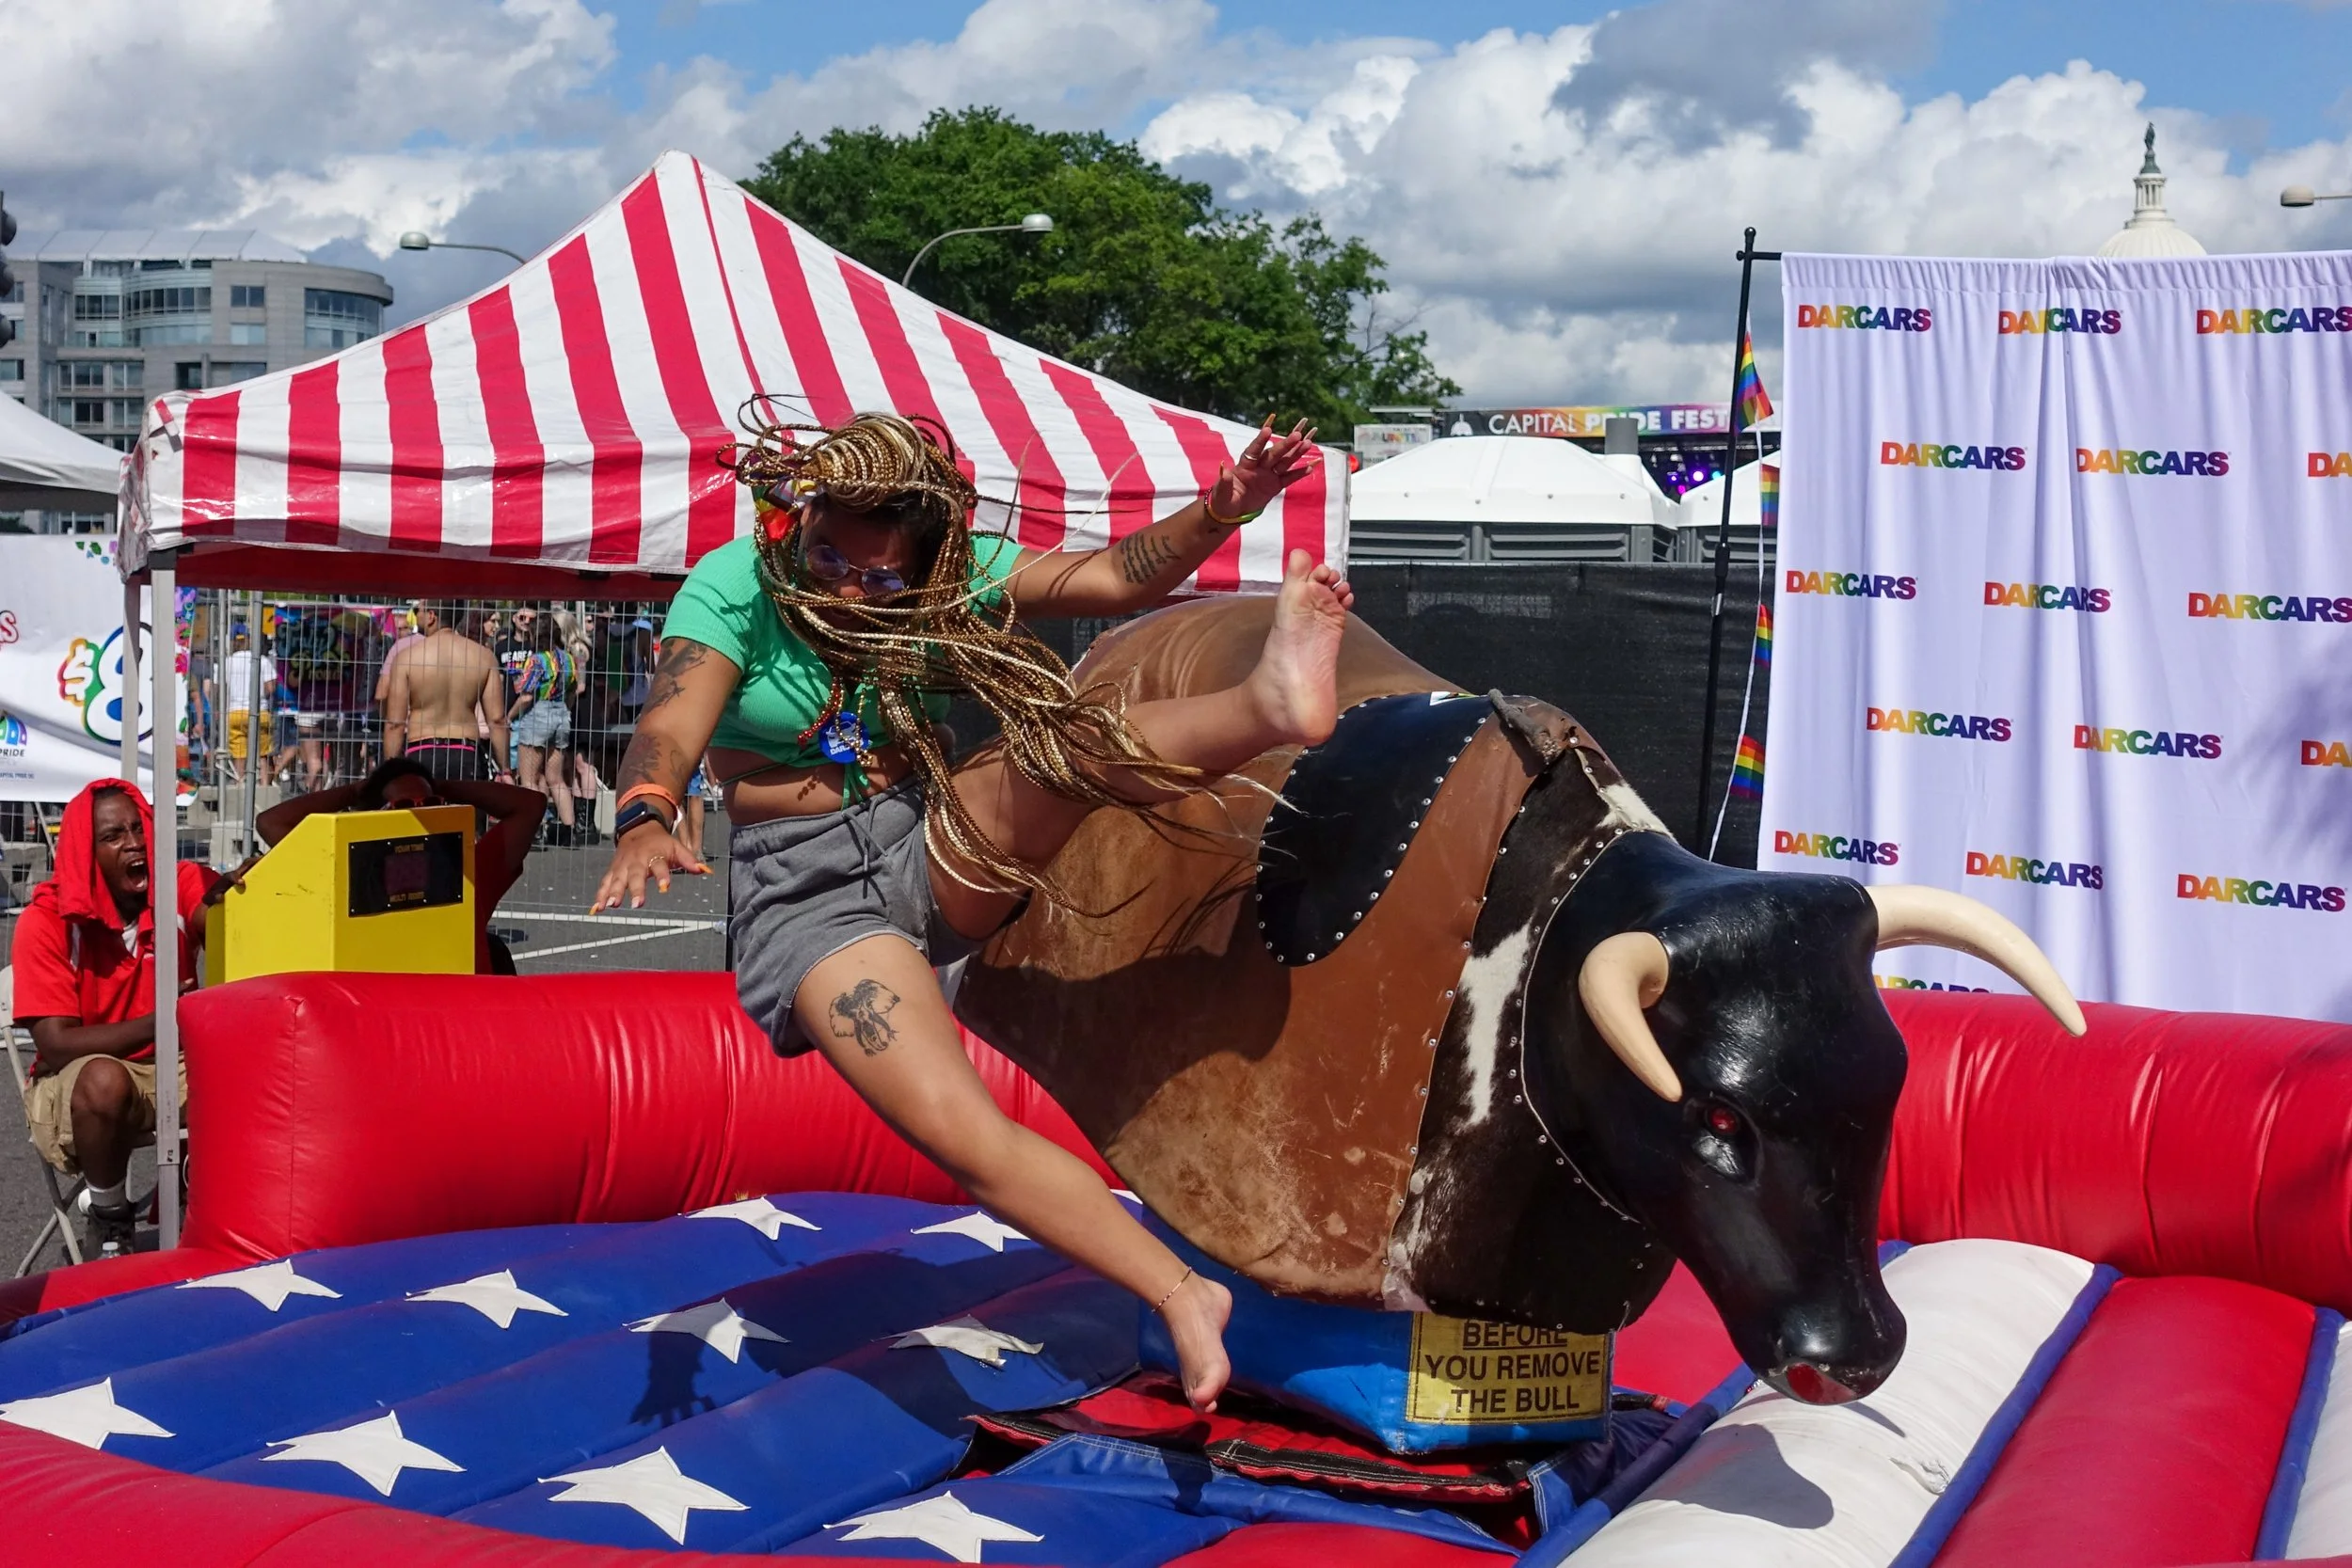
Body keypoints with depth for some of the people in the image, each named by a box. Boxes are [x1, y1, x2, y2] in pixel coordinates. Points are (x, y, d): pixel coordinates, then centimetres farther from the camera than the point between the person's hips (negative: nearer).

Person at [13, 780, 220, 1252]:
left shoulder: (180, 886, -9)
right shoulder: (47, 921, -15)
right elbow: (56, 1046, -20)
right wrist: (156, 1022, -34)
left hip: (171, 1068, 3)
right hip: (79, 1084, -3)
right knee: (105, 1081, -36)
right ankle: (110, 1220, -9)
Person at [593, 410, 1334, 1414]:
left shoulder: (948, 574, 2)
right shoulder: (735, 586, -8)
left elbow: (1116, 578, -6)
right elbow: (669, 731, -22)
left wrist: (1223, 509, -23)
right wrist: (645, 822, -44)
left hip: (939, 856, 4)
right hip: (806, 890, -3)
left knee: (1062, 742, -29)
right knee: (969, 1140, -24)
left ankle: (1272, 703, -52)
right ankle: (1182, 1298, -21)